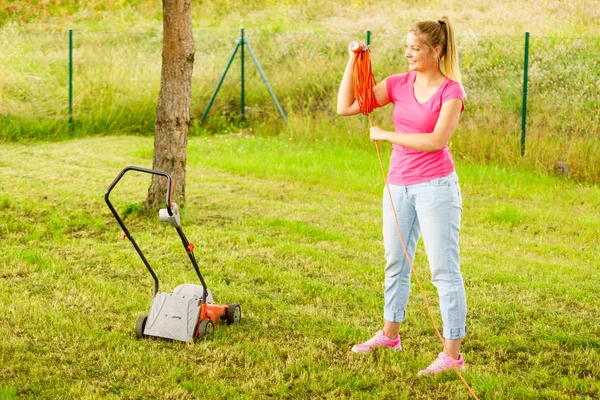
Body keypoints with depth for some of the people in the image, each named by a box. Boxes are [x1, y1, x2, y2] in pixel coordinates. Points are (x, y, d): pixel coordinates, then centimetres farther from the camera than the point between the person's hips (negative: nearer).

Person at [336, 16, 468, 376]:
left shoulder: (451, 91, -10)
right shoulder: (400, 84, 3)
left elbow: (436, 140, -22)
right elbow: (346, 107, 0)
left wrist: (387, 135, -14)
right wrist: (353, 62, -7)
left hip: (436, 186, -6)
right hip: (399, 185, 7)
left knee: (444, 269, -5)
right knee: (396, 262, 20)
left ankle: (453, 352, -1)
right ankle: (390, 334, 37)